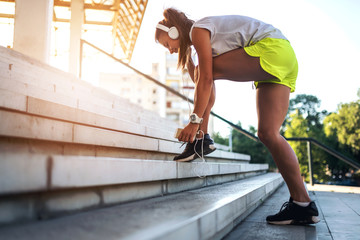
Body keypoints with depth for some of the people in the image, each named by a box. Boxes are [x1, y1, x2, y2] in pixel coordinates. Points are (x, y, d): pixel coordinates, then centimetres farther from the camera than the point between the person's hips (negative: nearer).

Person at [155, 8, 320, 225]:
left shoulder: (198, 30, -4)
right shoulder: (207, 36, 24)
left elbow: (206, 79, -14)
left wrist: (195, 121, -15)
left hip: (271, 49, -10)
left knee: (207, 70, -10)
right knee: (267, 133, -2)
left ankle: (201, 139, -7)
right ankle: (303, 204, -4)